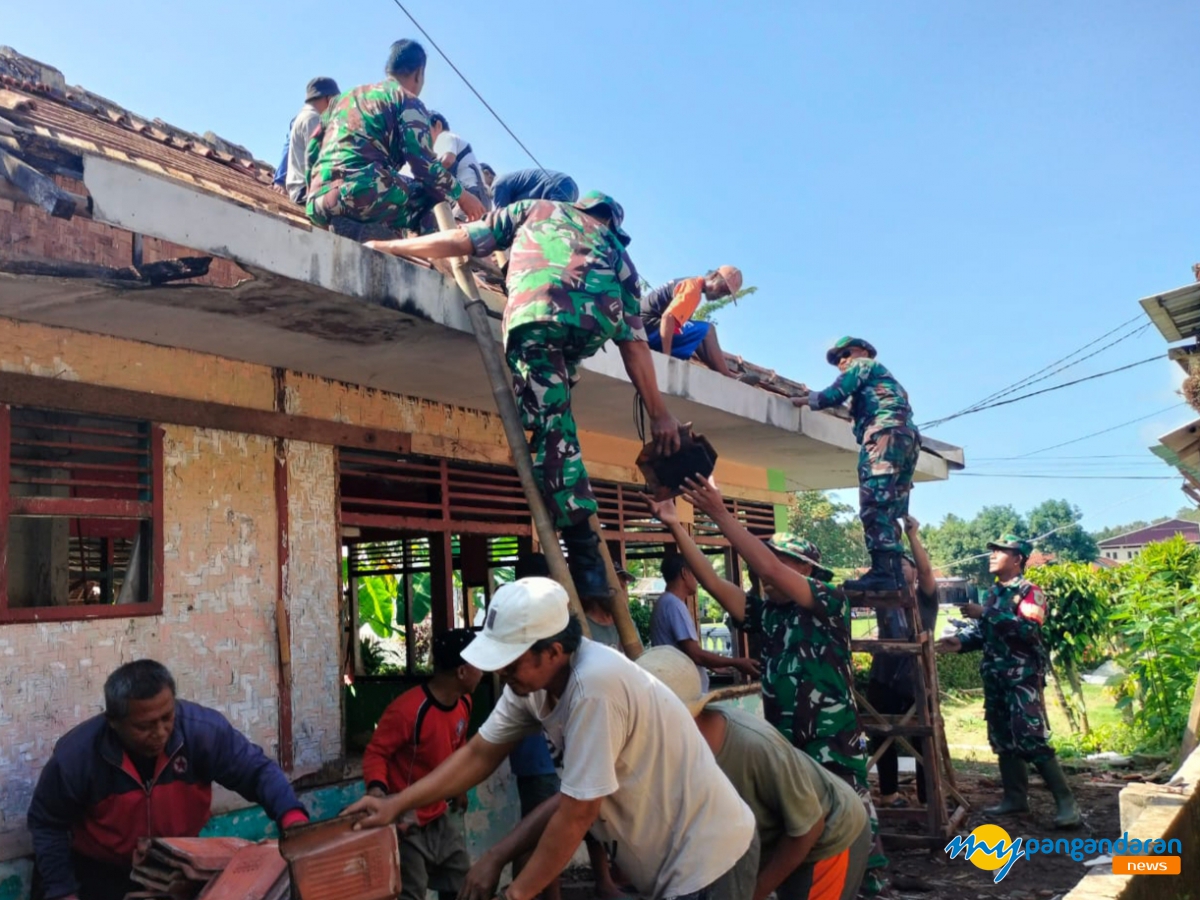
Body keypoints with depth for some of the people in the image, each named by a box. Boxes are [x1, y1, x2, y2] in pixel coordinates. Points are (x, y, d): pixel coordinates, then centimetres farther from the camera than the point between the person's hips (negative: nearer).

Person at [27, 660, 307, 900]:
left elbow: (257, 770, -22)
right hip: (103, 874, -1)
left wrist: (292, 816, -39)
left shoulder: (202, 729, -29)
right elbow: (47, 825, -10)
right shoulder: (76, 755, -28)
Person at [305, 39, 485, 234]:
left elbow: (312, 151, 26)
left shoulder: (346, 95, 28)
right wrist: (462, 196, 10)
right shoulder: (408, 101, 8)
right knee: (436, 195, 12)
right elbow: (425, 166, -3)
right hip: (361, 193, -7)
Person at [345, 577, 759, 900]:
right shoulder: (531, 678, -6)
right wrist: (396, 804, 1)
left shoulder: (595, 687, -31)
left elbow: (576, 814, -24)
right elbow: (480, 755, 6)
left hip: (707, 861, -7)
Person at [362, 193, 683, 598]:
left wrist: (387, 246, 44)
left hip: (540, 310, -3)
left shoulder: (538, 208, 39)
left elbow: (461, 241, 34)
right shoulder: (616, 249, 39)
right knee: (556, 419, 23)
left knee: (551, 425, -5)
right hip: (600, 320, 3)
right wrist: (658, 413, 26)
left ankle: (585, 559, -8)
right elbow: (634, 341, 28)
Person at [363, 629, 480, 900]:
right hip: (406, 821, -8)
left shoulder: (464, 703, -2)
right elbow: (375, 753, -21)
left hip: (440, 816, 8)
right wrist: (377, 788, -38)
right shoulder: (407, 710, -28)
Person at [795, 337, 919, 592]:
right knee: (890, 511, 4)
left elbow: (836, 395, 1)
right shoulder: (884, 377, 39)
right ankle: (895, 573, -4)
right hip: (907, 437, 9)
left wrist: (805, 400, 15)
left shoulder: (862, 364, 14)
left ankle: (881, 572, -30)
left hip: (886, 433, -9)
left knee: (874, 504, -19)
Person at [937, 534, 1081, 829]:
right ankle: (1015, 797, 19)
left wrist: (986, 614, -24)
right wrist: (960, 642, 0)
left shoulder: (1030, 591, -7)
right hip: (994, 677, 8)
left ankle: (1066, 802, -7)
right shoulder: (992, 593, 15)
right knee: (1003, 740, 10)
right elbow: (983, 633, 18)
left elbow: (1028, 629, -23)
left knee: (1033, 741, -13)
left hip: (1022, 677, -8)